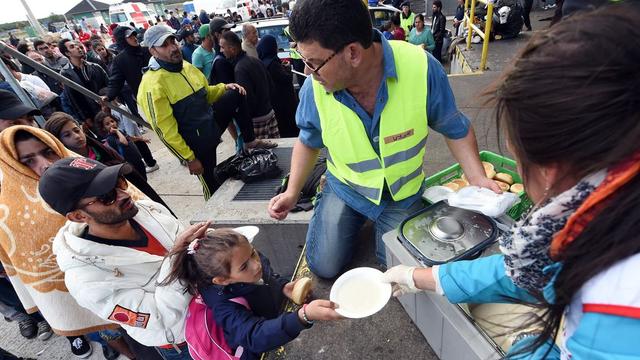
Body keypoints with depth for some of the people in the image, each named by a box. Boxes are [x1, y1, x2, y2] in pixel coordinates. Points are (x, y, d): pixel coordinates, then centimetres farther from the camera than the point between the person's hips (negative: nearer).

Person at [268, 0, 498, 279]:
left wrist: (477, 178, -22)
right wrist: (292, 192, -7)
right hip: (346, 188, 1)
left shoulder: (421, 67, -27)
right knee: (323, 266, 2)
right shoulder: (314, 88, -21)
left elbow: (455, 129, -10)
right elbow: (309, 142, 0)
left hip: (403, 193, 0)